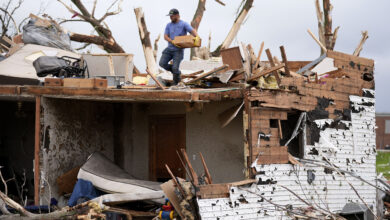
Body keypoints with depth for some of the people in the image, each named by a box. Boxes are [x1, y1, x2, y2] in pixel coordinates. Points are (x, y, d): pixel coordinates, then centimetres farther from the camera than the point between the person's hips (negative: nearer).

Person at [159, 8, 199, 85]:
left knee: (175, 68, -13)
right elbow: (165, 36, 1)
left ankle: (175, 84, 10)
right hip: (169, 48, 5)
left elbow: (192, 30, -16)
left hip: (179, 50, -5)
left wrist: (197, 36, -39)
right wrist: (173, 42, -18)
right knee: (162, 63, -10)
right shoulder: (169, 25, 10)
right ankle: (177, 72, 14)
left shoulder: (184, 24, -2)